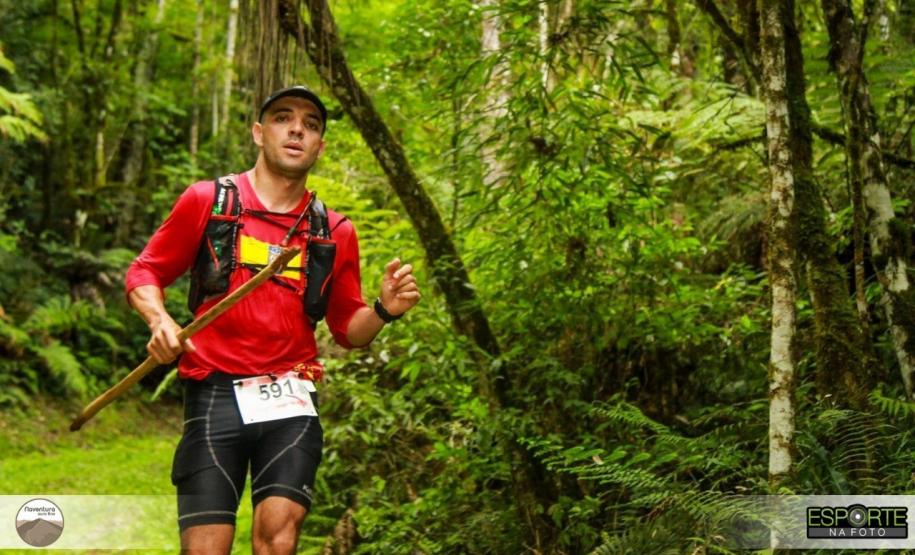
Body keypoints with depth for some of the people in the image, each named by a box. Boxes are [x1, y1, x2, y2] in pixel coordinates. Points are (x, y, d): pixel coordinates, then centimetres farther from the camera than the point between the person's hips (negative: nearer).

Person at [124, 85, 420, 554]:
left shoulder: (335, 233, 11)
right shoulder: (205, 201, 4)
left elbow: (347, 329, 19)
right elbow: (144, 272, 11)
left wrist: (384, 310, -2)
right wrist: (159, 320, -9)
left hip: (290, 399, 1)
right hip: (215, 395, -1)